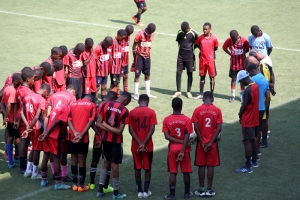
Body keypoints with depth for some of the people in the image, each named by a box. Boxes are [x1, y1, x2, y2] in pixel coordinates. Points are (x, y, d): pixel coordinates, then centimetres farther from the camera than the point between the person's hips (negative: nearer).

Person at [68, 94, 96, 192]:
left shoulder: (73, 104, 12)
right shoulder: (91, 105, 3)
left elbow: (69, 119, 0)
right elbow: (91, 121, -9)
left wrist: (75, 133, -11)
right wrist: (81, 134, -13)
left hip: (72, 136, 3)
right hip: (83, 137, -3)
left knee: (74, 160, 12)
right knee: (82, 160, 5)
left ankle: (74, 184, 15)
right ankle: (81, 185, 9)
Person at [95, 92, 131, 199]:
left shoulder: (105, 105, -3)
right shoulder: (124, 111, -15)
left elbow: (98, 124, -6)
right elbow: (119, 131, -18)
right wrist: (107, 125, -11)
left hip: (105, 139, 4)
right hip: (116, 141, -4)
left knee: (107, 162, 19)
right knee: (115, 164, 5)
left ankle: (100, 189, 18)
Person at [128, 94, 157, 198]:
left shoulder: (132, 112, -1)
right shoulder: (151, 112, -6)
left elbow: (131, 130, -7)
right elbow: (152, 129, -13)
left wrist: (139, 143, -10)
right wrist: (144, 143, -13)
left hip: (135, 145, 1)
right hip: (148, 145, -1)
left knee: (137, 168, 10)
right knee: (147, 168, 10)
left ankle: (139, 191, 10)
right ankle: (146, 191, 8)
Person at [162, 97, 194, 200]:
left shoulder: (166, 120, -6)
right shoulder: (187, 120, -9)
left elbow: (167, 136, -12)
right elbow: (187, 137, -14)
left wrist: (180, 141, -9)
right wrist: (182, 151, -14)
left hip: (172, 149, 0)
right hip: (184, 149, 0)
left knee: (173, 172, 4)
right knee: (186, 171, 11)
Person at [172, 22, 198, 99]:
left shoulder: (193, 33, -10)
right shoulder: (179, 32, -1)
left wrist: (190, 48, -2)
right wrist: (182, 48, 2)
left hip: (190, 57, -2)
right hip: (180, 56, 3)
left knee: (189, 74, 5)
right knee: (178, 73, 1)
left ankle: (188, 92, 14)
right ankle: (178, 91, 10)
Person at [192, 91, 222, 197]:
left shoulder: (198, 110, -6)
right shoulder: (217, 110, -4)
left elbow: (196, 128, -10)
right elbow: (219, 128, -9)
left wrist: (202, 142, -6)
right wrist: (211, 142, -8)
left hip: (201, 142, 0)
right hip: (212, 142, 0)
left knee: (201, 166, 7)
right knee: (211, 166, 6)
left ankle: (201, 189, 10)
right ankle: (209, 189, 8)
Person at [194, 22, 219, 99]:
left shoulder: (213, 38, -9)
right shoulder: (200, 37, -2)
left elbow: (216, 48, 3)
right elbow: (197, 45, 14)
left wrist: (209, 51, 1)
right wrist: (203, 50, 5)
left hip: (211, 60, -3)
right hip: (202, 60, 3)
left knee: (212, 77, 2)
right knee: (202, 77, 11)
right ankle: (201, 94, 20)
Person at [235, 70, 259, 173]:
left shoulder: (248, 90, -24)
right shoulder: (256, 86, 5)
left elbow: (244, 106, -20)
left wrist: (240, 115, -1)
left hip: (248, 120, -9)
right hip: (255, 119, 9)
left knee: (247, 142, -5)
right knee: (252, 140, 20)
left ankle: (248, 167, -3)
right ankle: (254, 161, 32)